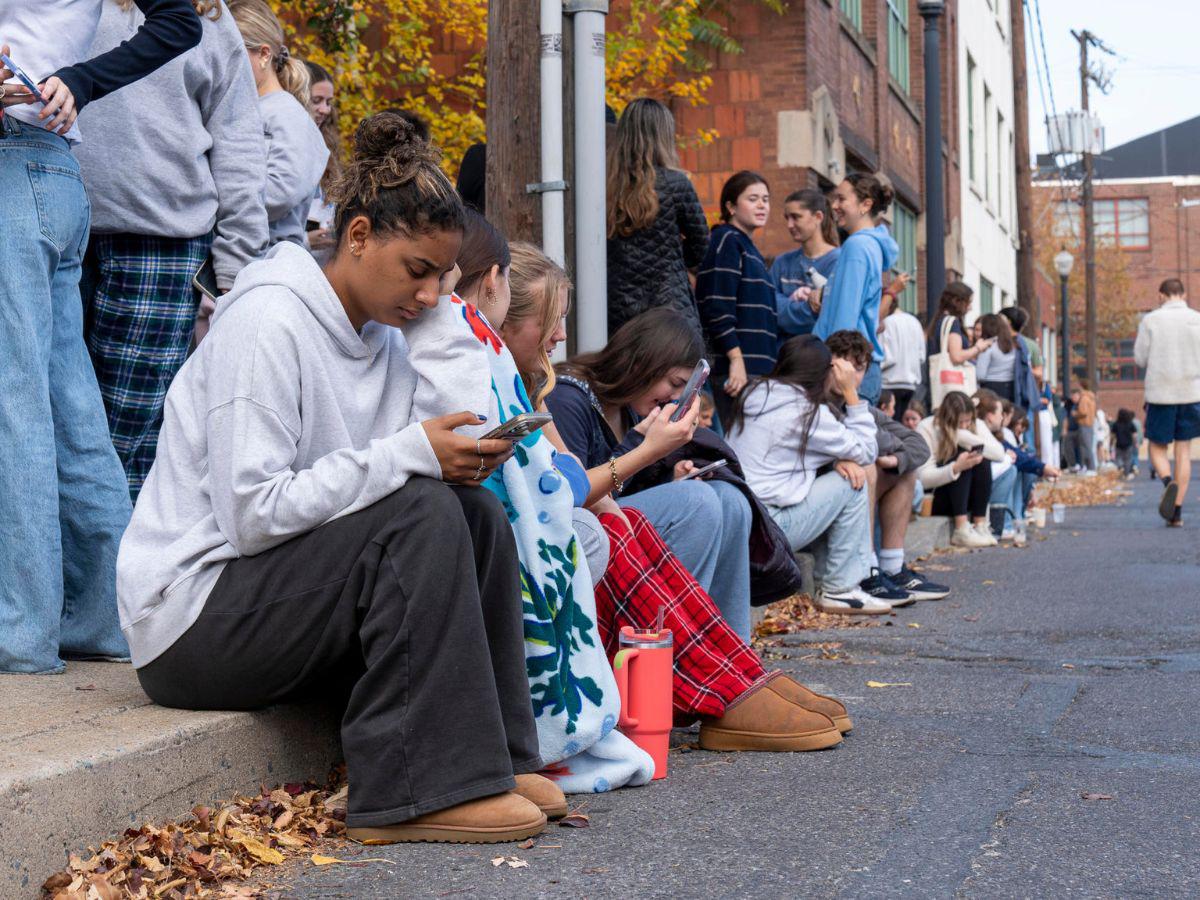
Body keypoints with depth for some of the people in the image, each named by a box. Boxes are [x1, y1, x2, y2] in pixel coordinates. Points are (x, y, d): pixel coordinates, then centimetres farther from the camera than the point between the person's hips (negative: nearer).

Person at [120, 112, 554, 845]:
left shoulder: (381, 333, 9)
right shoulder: (265, 324, -17)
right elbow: (252, 513, -24)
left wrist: (460, 455, -13)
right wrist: (407, 455, -26)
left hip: (285, 592, 8)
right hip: (194, 614, -8)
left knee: (478, 513, -6)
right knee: (424, 516, -25)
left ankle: (496, 759, -6)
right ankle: (417, 794, -23)